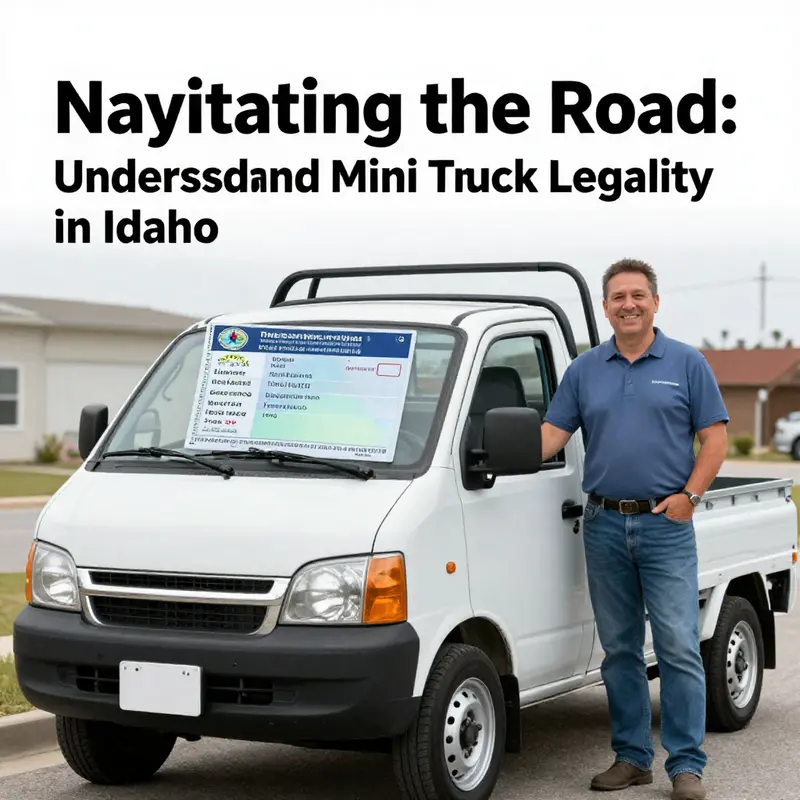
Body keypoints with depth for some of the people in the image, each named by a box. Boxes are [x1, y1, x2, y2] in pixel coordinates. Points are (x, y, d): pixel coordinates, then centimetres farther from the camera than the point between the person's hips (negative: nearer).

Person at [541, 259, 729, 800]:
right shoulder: (584, 370, 11)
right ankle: (632, 757, 16)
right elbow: (552, 435, 6)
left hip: (666, 526, -3)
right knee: (620, 649, 8)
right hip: (604, 526, 3)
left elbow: (715, 437, 2)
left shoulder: (687, 363, 4)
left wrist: (689, 495, -10)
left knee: (679, 648, -6)